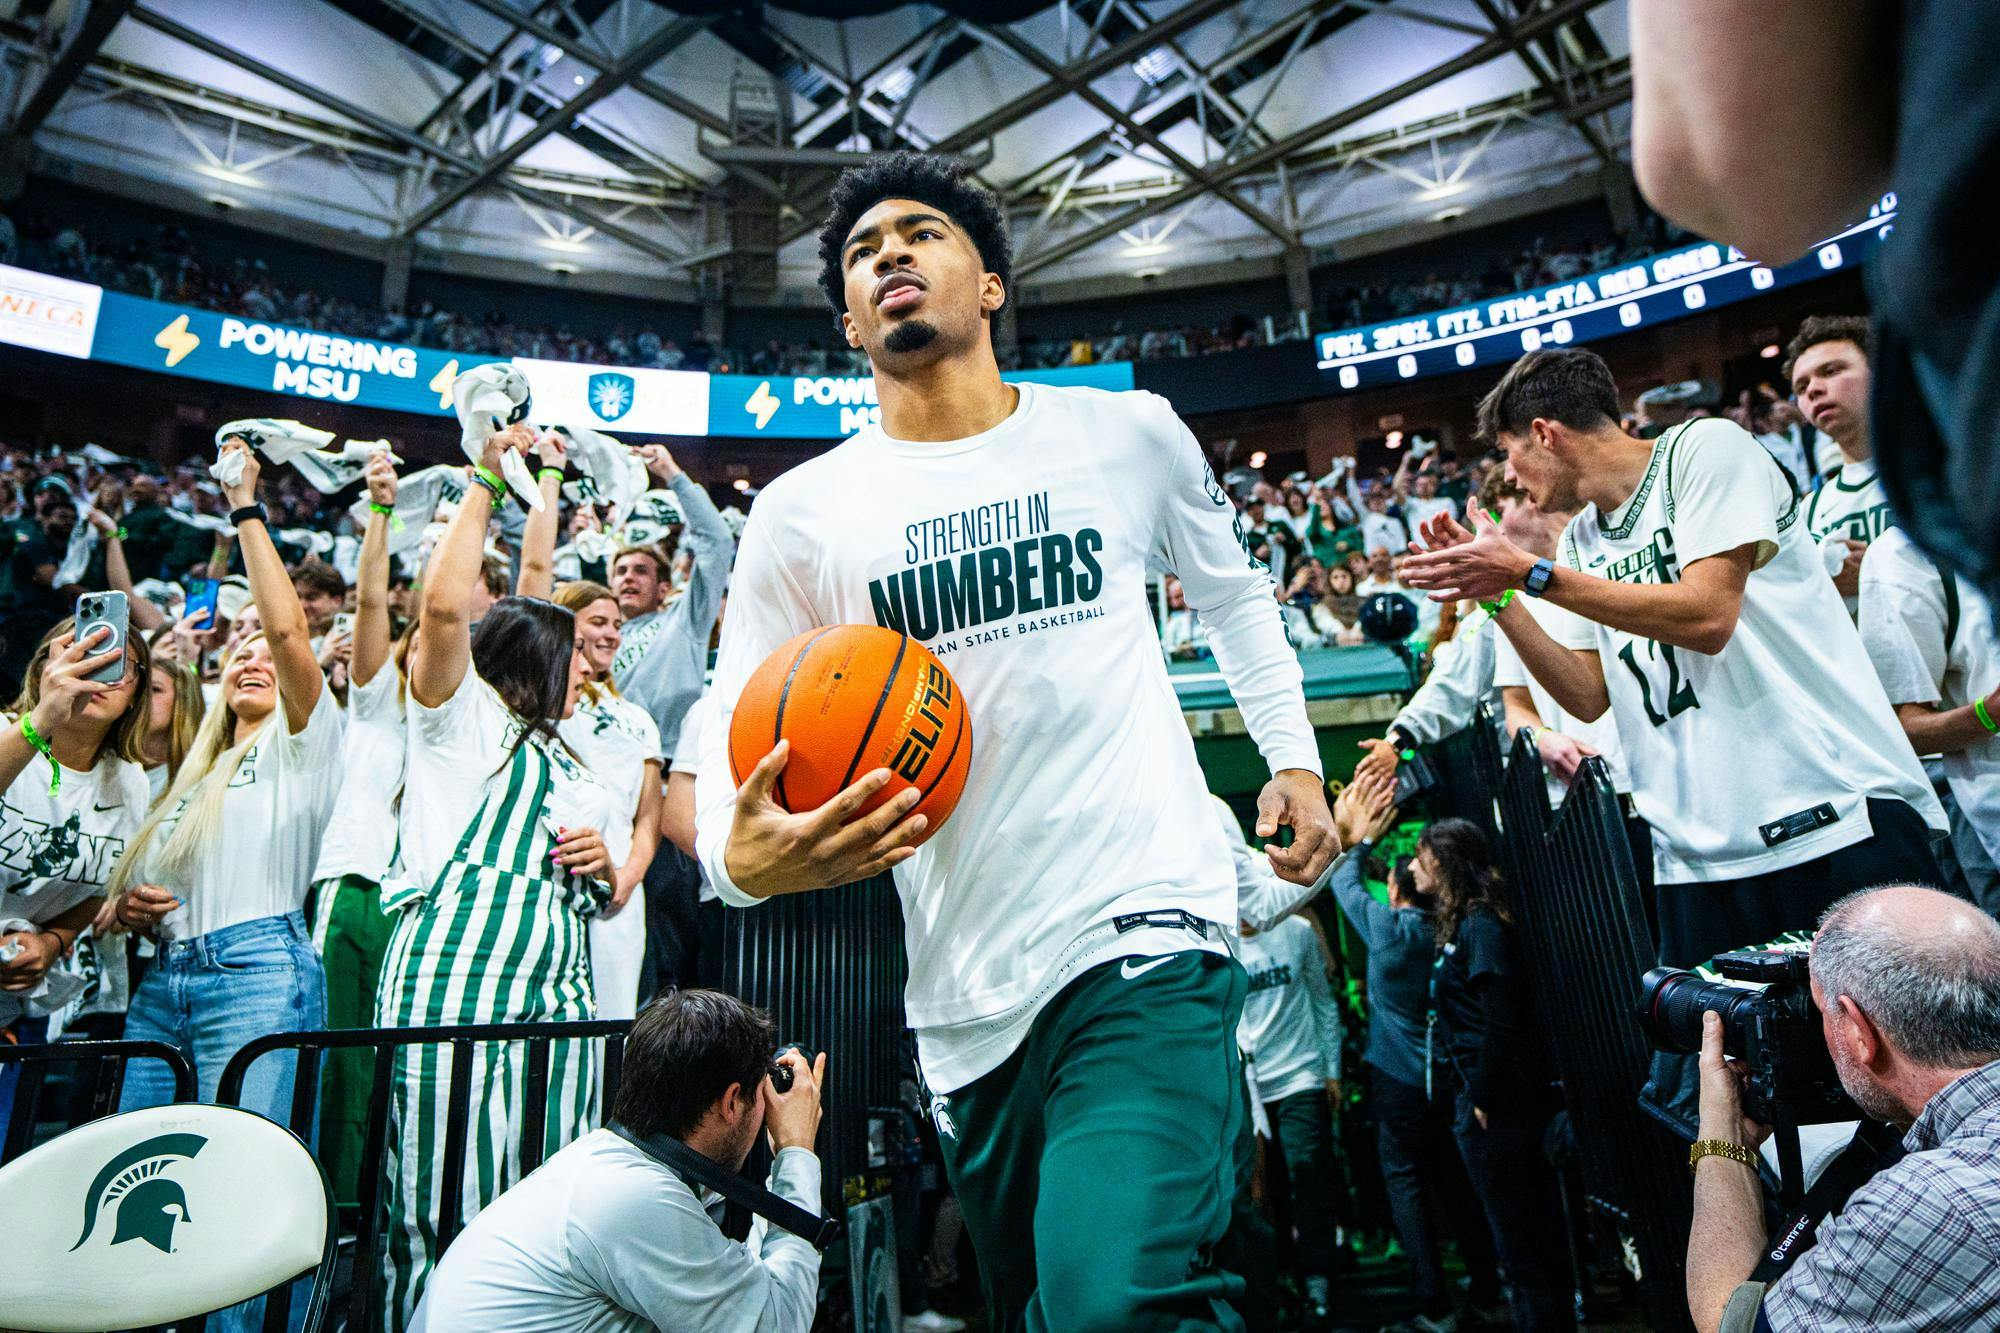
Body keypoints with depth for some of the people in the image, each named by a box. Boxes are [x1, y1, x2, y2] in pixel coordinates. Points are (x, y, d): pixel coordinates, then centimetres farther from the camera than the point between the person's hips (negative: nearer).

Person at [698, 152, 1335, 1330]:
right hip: (965, 990, 3)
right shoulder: (802, 514, 1)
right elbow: (733, 752, 0)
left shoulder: (1130, 433, 3)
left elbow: (1236, 594, 21)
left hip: (1145, 937, -2)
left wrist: (1295, 759, 12)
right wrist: (743, 858, -23)